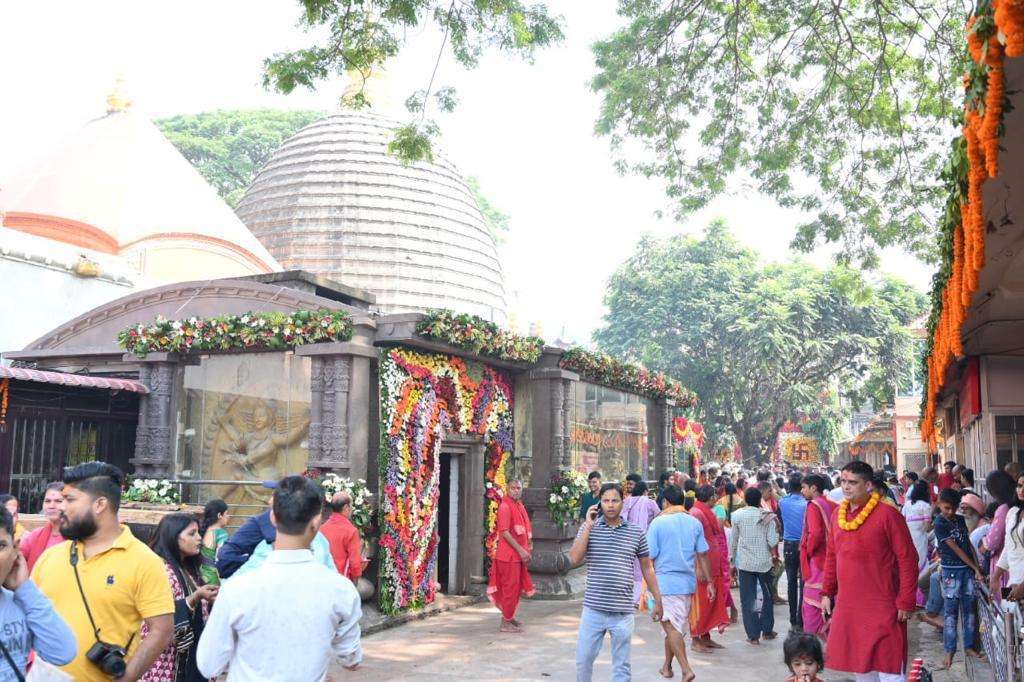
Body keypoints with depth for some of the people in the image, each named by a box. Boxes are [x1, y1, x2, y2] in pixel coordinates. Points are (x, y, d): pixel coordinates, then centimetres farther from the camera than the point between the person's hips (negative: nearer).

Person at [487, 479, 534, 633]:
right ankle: (506, 622, 6)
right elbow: (505, 532, -20)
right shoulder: (505, 506, -14)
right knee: (510, 587, -3)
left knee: (517, 587, 16)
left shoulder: (519, 505, 14)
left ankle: (509, 616, 28)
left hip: (519, 554, 9)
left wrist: (528, 547, 11)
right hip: (509, 554, -9)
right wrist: (521, 550, -20)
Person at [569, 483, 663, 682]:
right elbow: (574, 559, -12)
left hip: (623, 612, 0)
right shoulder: (589, 528, 0)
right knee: (583, 659, 9)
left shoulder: (636, 533, 2)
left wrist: (658, 600, 11)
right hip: (593, 609, 0)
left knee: (621, 666, 10)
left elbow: (647, 568, 12)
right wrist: (588, 526, -14)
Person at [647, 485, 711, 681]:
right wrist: (709, 581, 11)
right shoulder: (695, 523, 5)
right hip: (688, 582, 5)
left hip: (665, 582, -5)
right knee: (676, 626, 17)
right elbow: (703, 555, 5)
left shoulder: (658, 523, -8)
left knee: (671, 627, -2)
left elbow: (650, 556, -8)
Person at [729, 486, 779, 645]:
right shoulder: (767, 516, -7)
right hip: (764, 562, 1)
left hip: (745, 562, 0)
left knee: (748, 599, 5)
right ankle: (767, 631, 26)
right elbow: (773, 542, -10)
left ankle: (753, 635, 3)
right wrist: (776, 529, 8)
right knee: (766, 596, 19)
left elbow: (733, 540, 3)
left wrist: (732, 558, 16)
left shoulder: (738, 515, -4)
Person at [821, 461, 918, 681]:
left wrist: (906, 602, -12)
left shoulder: (887, 514, -11)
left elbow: (908, 558, -11)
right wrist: (827, 592, 12)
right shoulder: (838, 514, 8)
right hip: (847, 605, 6)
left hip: (881, 608, -6)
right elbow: (831, 556, 16)